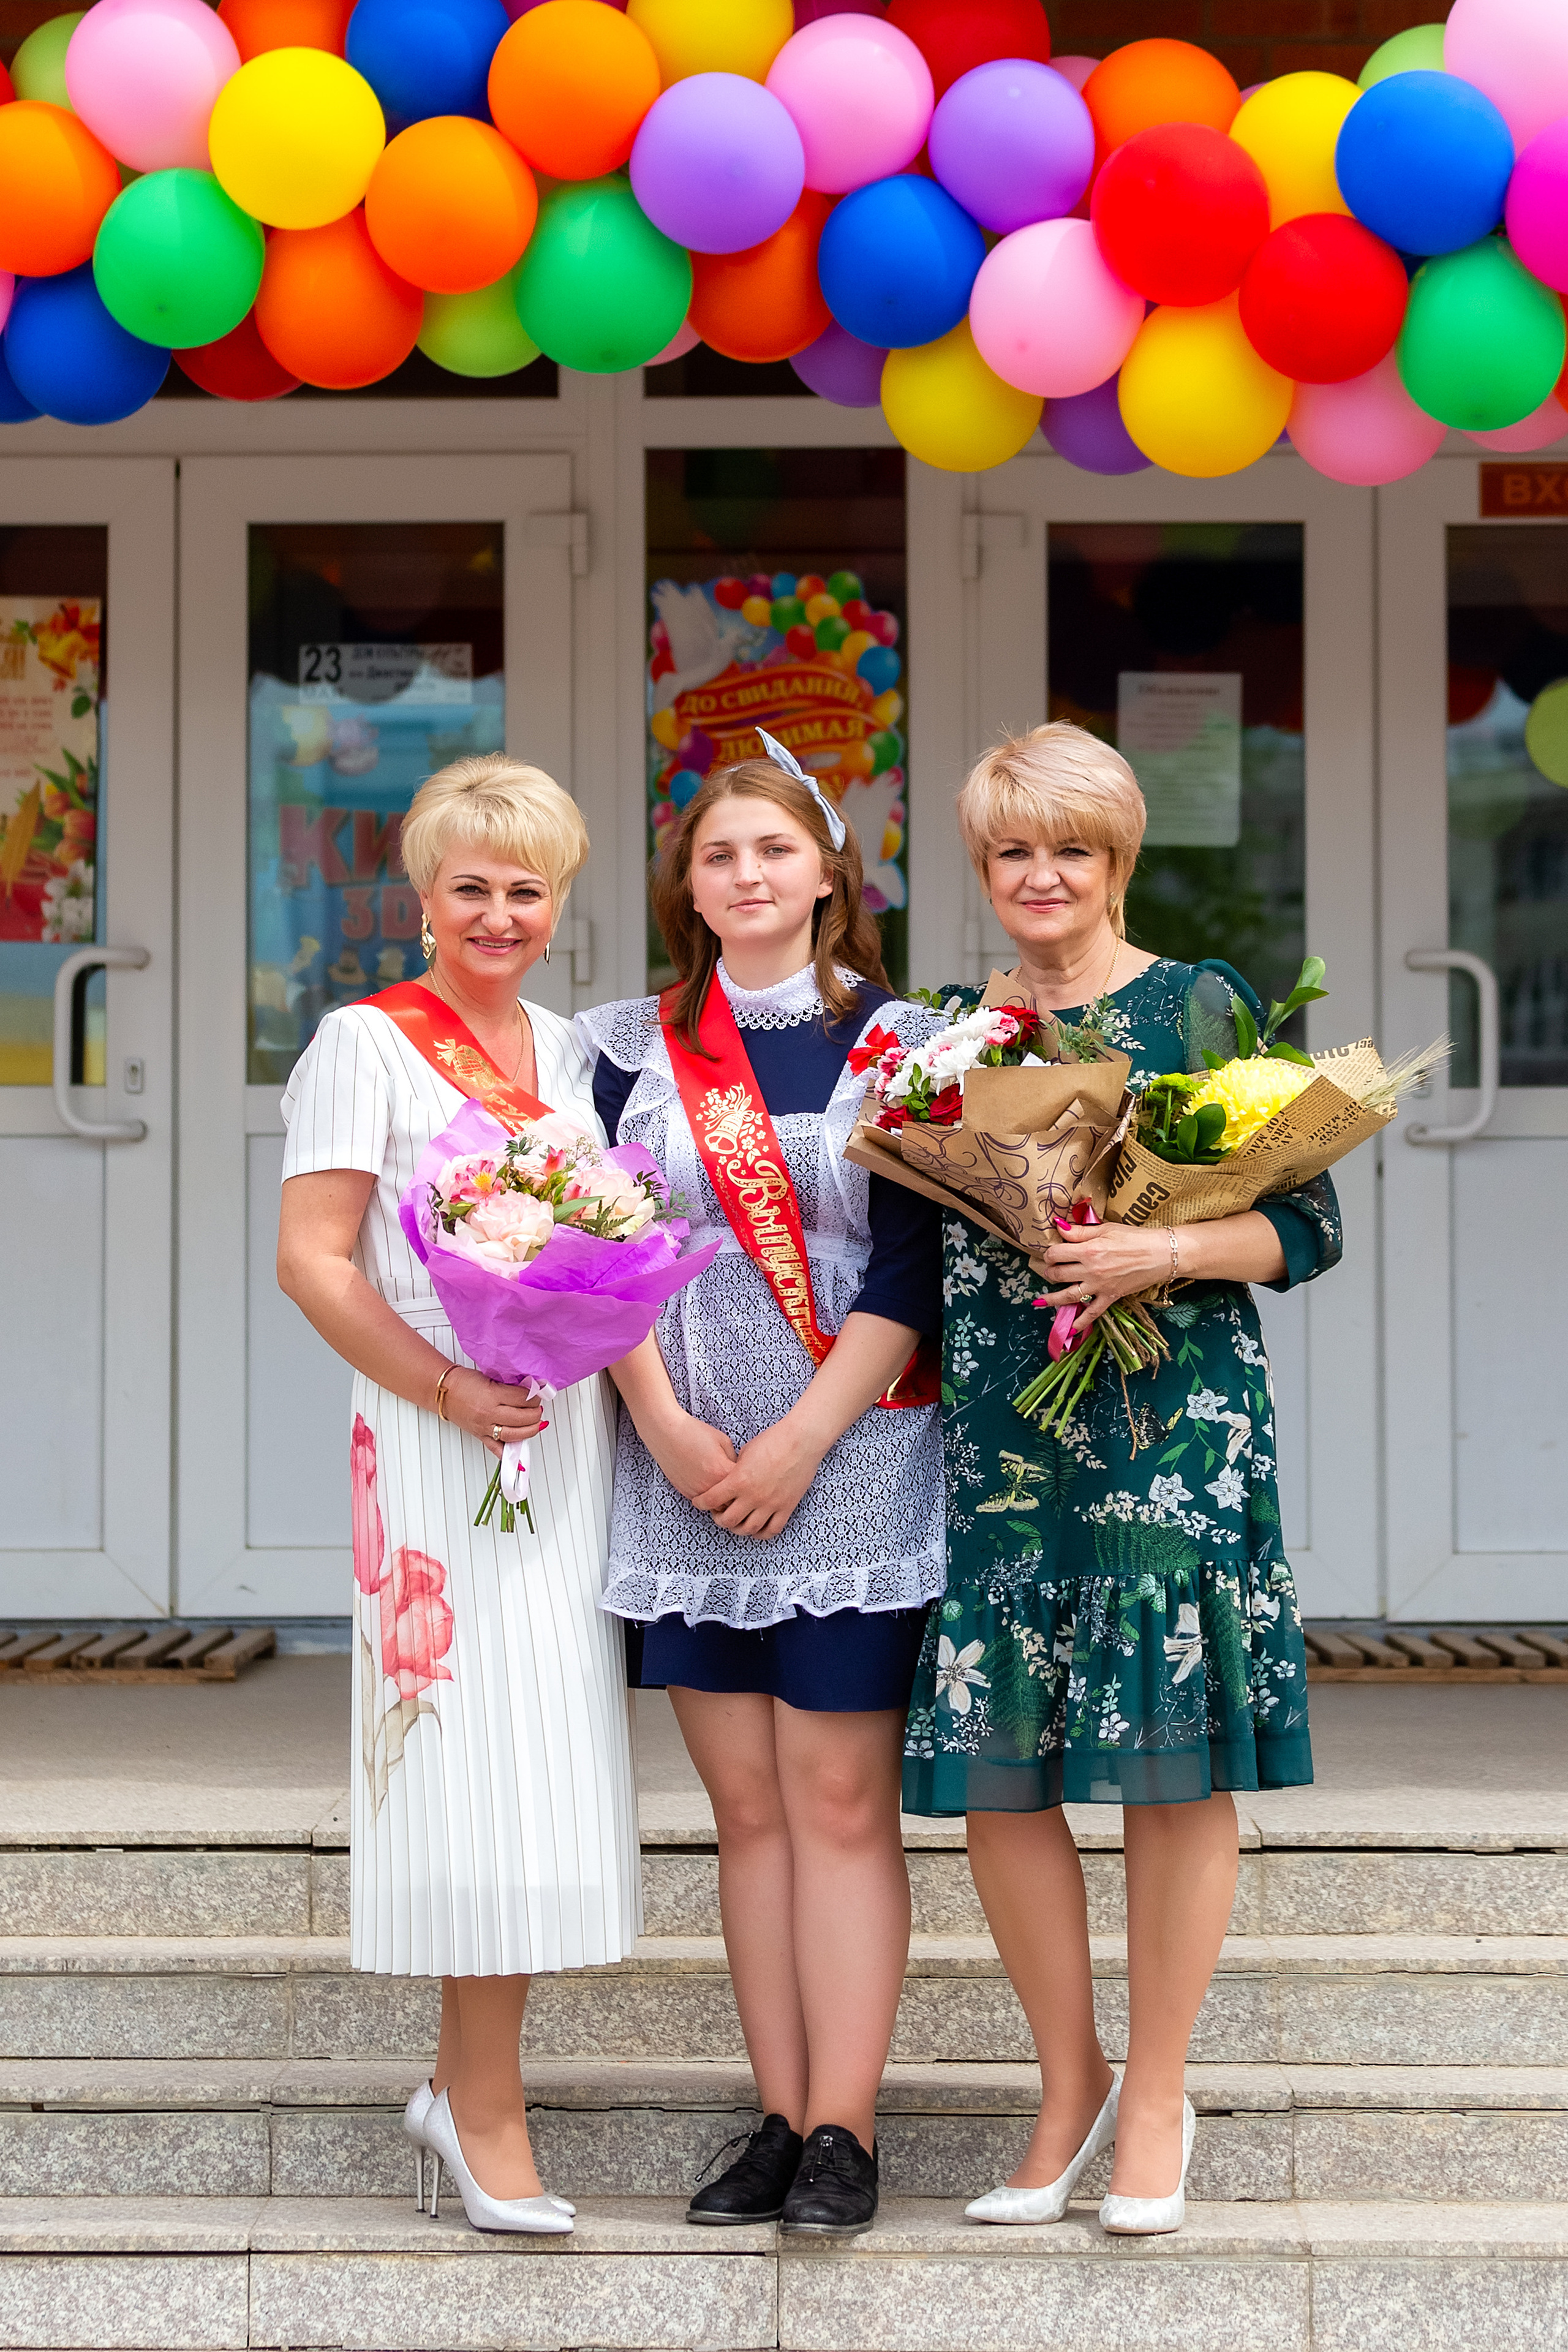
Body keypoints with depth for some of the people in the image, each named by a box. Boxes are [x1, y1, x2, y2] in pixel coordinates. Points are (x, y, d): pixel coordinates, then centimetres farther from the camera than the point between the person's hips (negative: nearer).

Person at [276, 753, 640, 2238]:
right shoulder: (369, 1042, -3)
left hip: (574, 1438, 6)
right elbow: (312, 1261, -9)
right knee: (476, 1760, -7)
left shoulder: (571, 1049, 15)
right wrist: (451, 1394, -18)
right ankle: (488, 2113, 3)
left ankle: (464, 2085, 20)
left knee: (545, 1765, 7)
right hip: (437, 1447, -6)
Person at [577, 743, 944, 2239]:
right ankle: (780, 2118, 11)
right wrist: (667, 1425, -8)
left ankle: (842, 2130, 1)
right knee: (746, 1806, 6)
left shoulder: (897, 1045, 3)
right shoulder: (629, 1046, 10)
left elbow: (910, 1271, -4)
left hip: (852, 1467, -2)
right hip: (681, 1470, 3)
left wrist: (800, 1442, -12)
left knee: (841, 1802, -3)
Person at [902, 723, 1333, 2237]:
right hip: (999, 1422, 4)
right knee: (990, 1765, 1)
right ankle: (1068, 2082, 19)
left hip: (1171, 1418, -4)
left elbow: (1307, 1225, -1)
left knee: (1170, 1756, -3)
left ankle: (1155, 2101, 12)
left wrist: (1167, 1250, -16)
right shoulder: (957, 1030, 14)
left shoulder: (1198, 1008, 2)